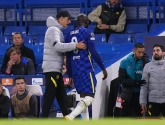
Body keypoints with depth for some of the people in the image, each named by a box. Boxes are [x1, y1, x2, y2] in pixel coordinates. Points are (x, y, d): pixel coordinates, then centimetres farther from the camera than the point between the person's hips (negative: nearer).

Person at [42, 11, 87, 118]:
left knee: (61, 95, 11)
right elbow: (57, 46, -27)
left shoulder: (58, 30, 20)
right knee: (50, 96, -10)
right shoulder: (53, 29, -11)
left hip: (56, 69, 10)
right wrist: (75, 45, -29)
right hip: (52, 68, -10)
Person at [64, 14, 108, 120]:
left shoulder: (70, 35, 14)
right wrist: (103, 68, -7)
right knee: (90, 96, -7)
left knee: (83, 96, 15)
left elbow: (68, 57, 15)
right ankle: (71, 117, -26)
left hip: (75, 69, 7)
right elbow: (93, 52, -13)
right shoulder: (88, 32, -5)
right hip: (86, 68, -7)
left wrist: (70, 75, 21)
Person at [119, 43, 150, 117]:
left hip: (140, 95, 0)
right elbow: (122, 80, -11)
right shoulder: (125, 62, -4)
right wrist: (135, 83, -24)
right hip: (127, 95, 0)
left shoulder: (147, 62, -5)